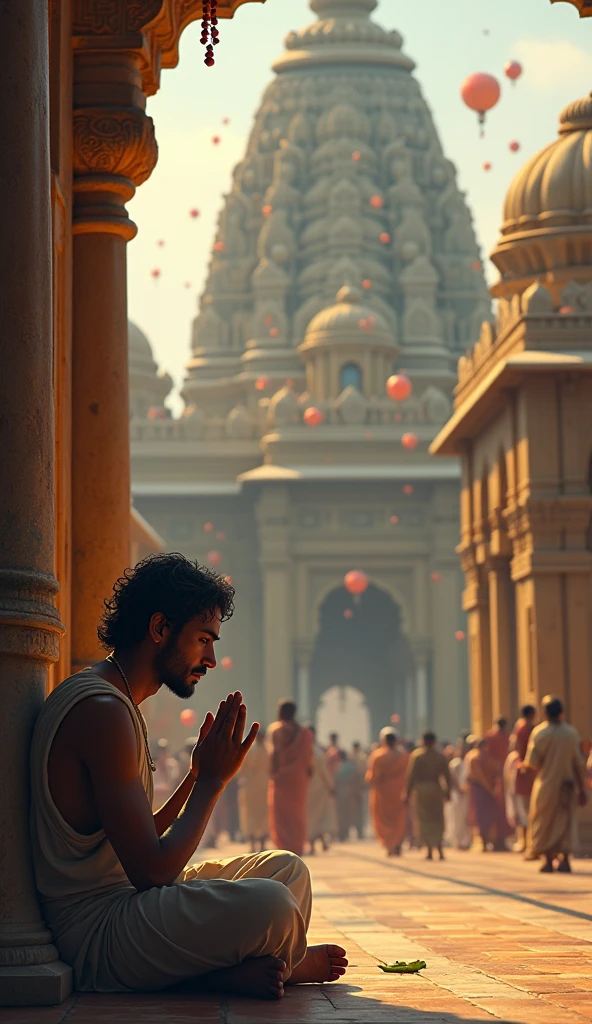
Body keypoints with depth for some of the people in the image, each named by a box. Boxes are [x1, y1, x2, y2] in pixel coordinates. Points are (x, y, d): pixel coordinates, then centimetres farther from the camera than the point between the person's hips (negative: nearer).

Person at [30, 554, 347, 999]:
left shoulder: (118, 704, 17)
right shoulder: (101, 712, -18)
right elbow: (150, 870, -21)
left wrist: (196, 776, 10)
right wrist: (212, 781, -10)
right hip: (97, 933, -11)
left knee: (288, 870, 19)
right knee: (268, 905, -30)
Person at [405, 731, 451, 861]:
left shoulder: (416, 755, -5)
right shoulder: (440, 756, 2)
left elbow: (411, 775, -8)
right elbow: (447, 776, 2)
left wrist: (407, 792, -4)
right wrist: (447, 792, 11)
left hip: (421, 789, -2)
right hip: (436, 788, 2)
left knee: (425, 820, 4)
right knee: (437, 820, 12)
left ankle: (430, 850, -3)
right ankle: (439, 848, 0)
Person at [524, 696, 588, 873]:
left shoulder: (539, 732, -11)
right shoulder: (571, 732, -4)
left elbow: (532, 762, -12)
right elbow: (579, 764, -4)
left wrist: (524, 765, 11)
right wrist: (582, 789, 1)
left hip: (546, 784, -2)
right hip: (567, 784, 2)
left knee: (545, 823, 9)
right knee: (566, 822, 10)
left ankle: (548, 860, 5)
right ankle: (565, 860, 2)